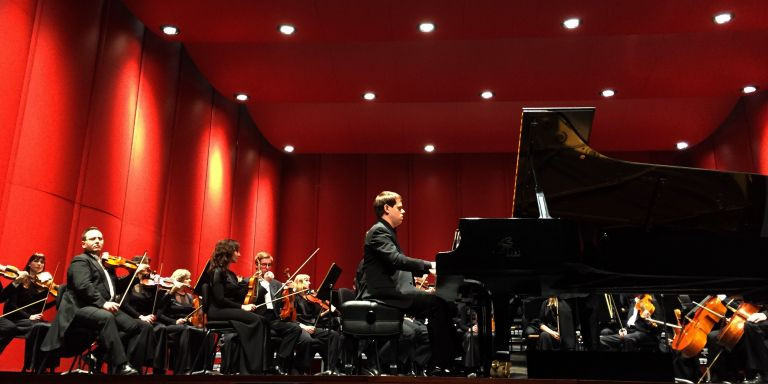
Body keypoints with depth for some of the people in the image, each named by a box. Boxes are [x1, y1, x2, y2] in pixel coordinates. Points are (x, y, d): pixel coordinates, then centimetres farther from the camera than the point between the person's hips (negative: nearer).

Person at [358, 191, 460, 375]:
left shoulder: (388, 232, 22)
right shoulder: (378, 231, -10)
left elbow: (400, 263, 21)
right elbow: (396, 260, -25)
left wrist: (428, 270, 8)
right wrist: (430, 265, -24)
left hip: (393, 290, 10)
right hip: (383, 294, -10)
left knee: (440, 304, 2)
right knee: (437, 303, -18)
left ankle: (452, 356, 2)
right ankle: (441, 364, -14)